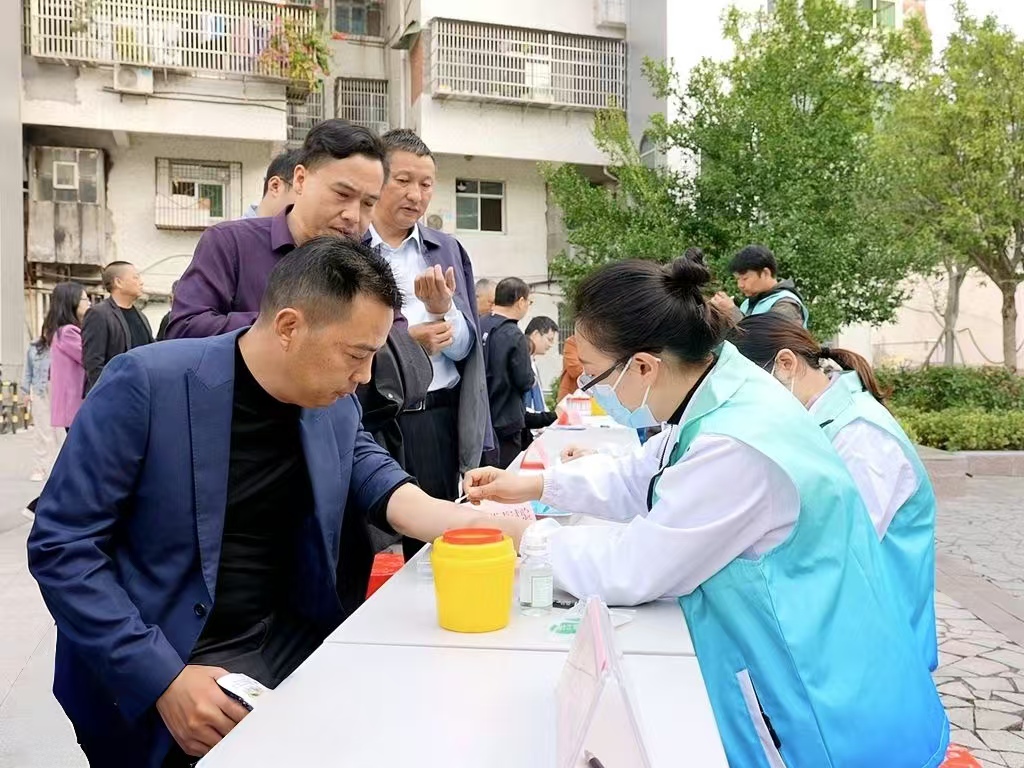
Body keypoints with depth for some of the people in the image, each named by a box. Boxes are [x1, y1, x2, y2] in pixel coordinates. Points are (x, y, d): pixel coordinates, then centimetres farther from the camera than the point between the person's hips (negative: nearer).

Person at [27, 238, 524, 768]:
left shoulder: (335, 401, 0)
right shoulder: (146, 385, -17)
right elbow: (61, 546, -14)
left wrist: (463, 524, -17)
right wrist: (164, 679, -20)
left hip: (290, 643, 5)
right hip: (158, 669, -5)